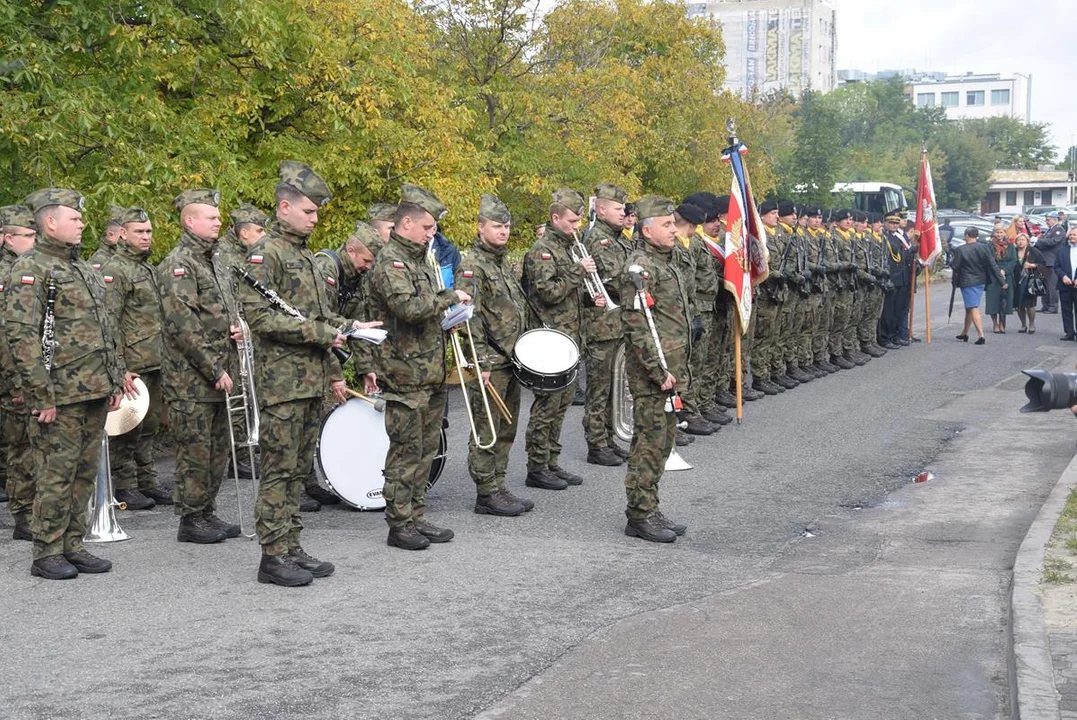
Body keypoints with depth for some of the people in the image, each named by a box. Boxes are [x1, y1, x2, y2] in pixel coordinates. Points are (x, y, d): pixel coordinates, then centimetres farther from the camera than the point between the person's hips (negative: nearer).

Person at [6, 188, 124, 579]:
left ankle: (72, 546, 20)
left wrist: (114, 382, 18)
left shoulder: (83, 269, 18)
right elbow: (21, 335, -16)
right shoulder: (29, 269, -9)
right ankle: (47, 555, 6)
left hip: (94, 393, 8)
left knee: (84, 473, 11)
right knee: (56, 476, -2)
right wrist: (42, 396, -19)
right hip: (60, 396, -8)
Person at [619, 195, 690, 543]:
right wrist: (659, 371, -21)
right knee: (649, 442, -4)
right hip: (651, 372, -10)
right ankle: (640, 515, 3)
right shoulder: (640, 267, -14)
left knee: (663, 440, 14)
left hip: (671, 368, 10)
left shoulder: (669, 263, 16)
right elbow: (637, 325, -20)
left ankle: (649, 509, 22)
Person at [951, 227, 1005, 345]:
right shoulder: (984, 248, -3)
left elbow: (956, 268, -7)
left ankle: (981, 335, -14)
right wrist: (1001, 278, 2)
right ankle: (964, 333, 31)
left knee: (973, 309, -5)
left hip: (967, 283, -5)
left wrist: (954, 281, 8)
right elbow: (992, 265, -3)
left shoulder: (960, 250, -14)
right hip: (981, 281, 6)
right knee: (969, 308, 19)